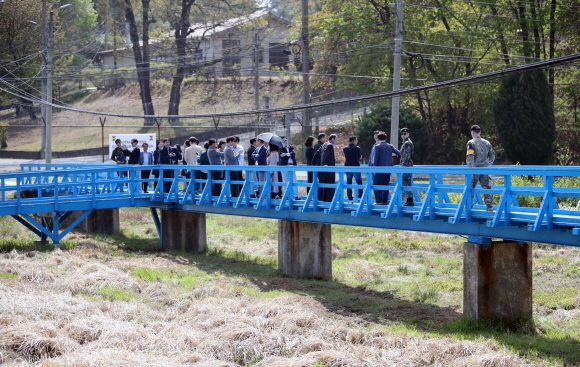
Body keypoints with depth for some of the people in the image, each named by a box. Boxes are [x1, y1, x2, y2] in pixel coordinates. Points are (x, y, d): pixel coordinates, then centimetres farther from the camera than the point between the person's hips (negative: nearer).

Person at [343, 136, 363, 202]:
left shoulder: (345, 149, 2)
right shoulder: (357, 148, -9)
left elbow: (345, 157, 10)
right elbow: (359, 157, 0)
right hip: (355, 167, -4)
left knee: (349, 183, 7)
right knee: (359, 182, 5)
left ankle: (350, 198, 5)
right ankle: (359, 196, -5)